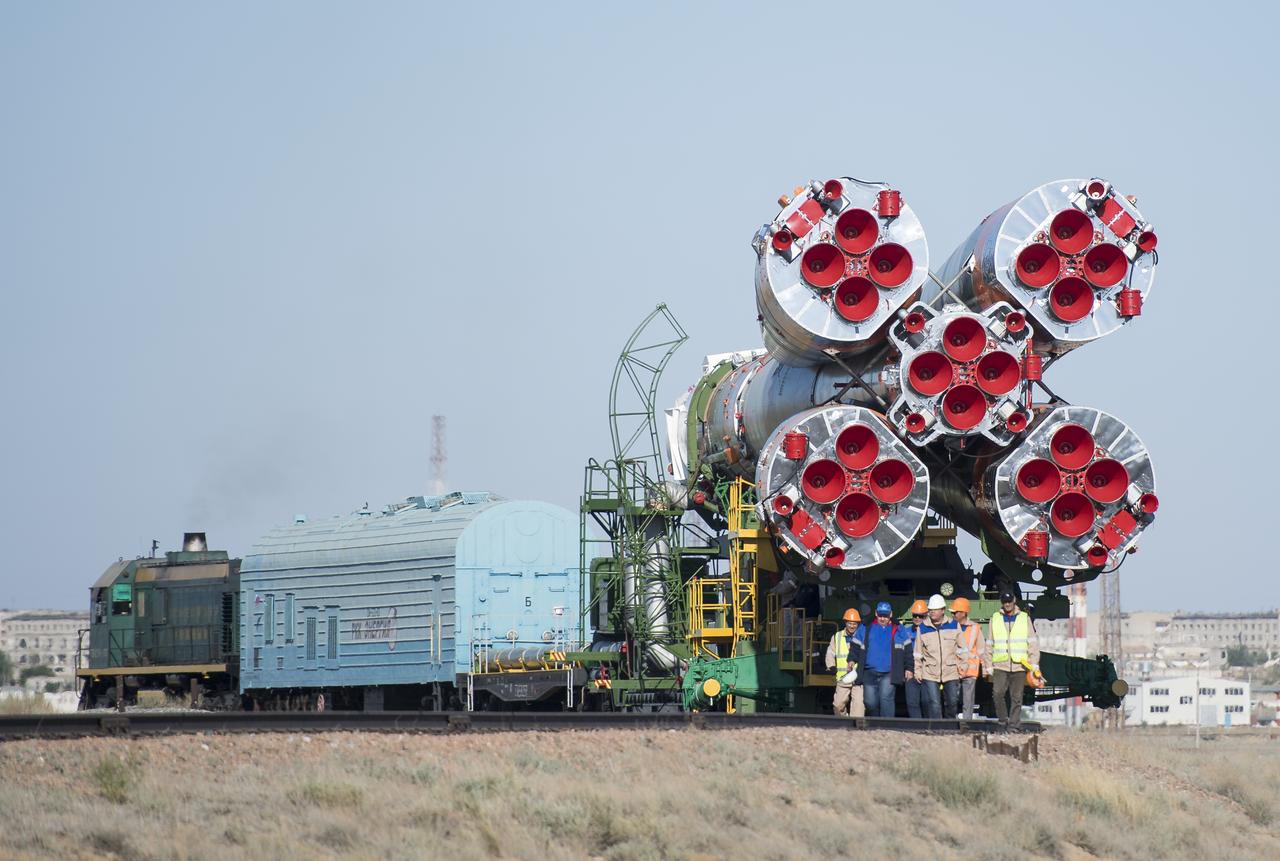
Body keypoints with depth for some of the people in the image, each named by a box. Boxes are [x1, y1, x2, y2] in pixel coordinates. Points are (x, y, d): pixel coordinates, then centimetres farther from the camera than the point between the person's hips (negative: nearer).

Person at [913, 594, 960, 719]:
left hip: (951, 672, 1)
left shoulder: (953, 625, 5)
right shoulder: (922, 628, 5)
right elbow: (918, 652, 10)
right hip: (930, 674, -1)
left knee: (952, 702, 7)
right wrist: (917, 671, 5)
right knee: (934, 704, -9)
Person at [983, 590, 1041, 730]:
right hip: (1000, 665, 0)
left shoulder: (1025, 618, 9)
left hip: (1019, 666, 0)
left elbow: (1033, 642, 8)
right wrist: (988, 665, 8)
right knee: (998, 693, -15)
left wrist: (1034, 663, -1)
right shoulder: (995, 619, 11)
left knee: (1016, 697, 1)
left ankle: (1014, 724, 7)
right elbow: (990, 645, 13)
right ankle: (1002, 720, 0)